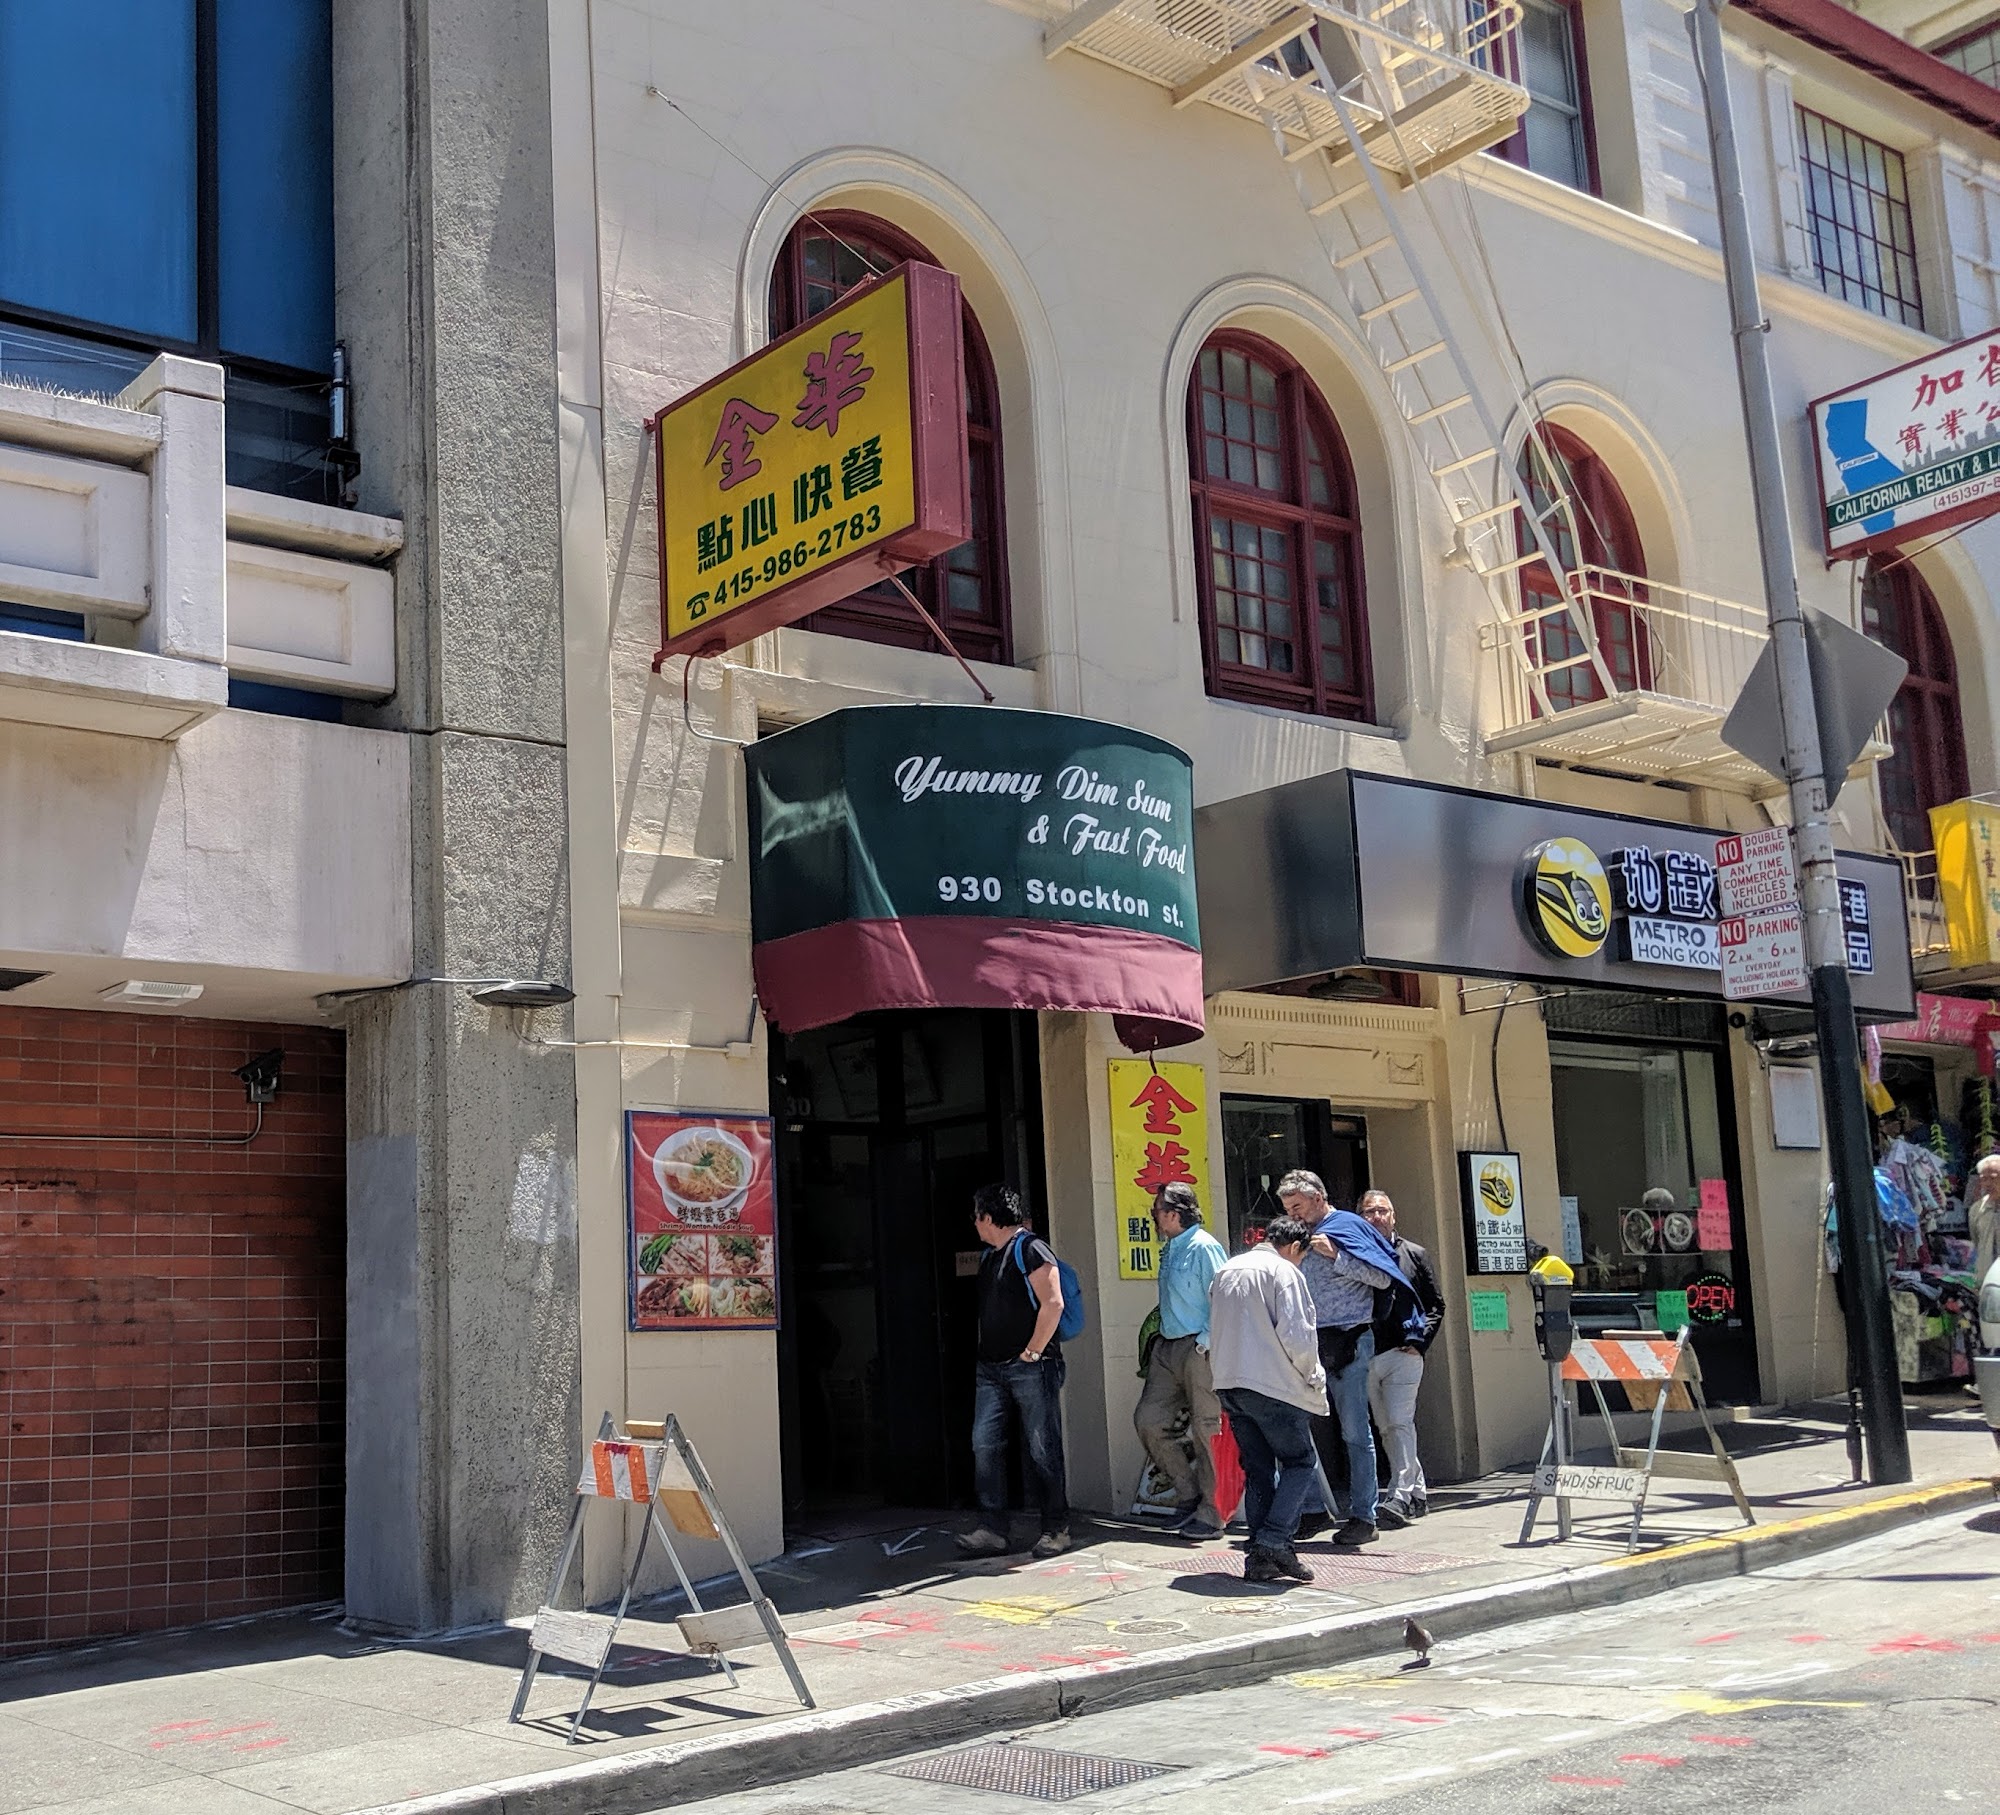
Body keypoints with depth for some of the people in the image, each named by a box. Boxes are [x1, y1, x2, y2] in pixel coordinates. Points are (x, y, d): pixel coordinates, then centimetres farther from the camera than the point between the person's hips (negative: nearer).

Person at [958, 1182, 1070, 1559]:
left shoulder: (1030, 1249, -9)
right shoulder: (989, 1255, 17)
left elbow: (1053, 1303, -17)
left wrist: (1032, 1352, -15)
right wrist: (987, 1352, 13)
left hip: (1030, 1368, -8)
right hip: (991, 1369, 8)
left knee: (1042, 1450, -1)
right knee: (984, 1445, 0)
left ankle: (1056, 1528, 9)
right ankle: (993, 1530, 0)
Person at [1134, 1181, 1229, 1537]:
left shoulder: (1205, 1248, -13)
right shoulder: (1169, 1249, 14)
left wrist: (1206, 1345, -17)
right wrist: (1161, 1339, 16)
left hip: (1198, 1350, -9)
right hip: (1167, 1347, 9)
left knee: (1206, 1429, -2)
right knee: (1148, 1420, 4)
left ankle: (1209, 1515, 7)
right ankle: (1187, 1491, 19)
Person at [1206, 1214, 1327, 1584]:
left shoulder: (1226, 1271, 17)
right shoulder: (1284, 1272, -7)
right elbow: (1296, 1335, -15)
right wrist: (1312, 1374, -1)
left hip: (1229, 1384, 7)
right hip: (1273, 1385, -7)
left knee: (1257, 1470, 12)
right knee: (1299, 1461, 5)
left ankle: (1259, 1557, 10)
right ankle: (1274, 1541, -10)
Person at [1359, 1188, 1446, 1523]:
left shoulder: (1414, 1254, 9)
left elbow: (1436, 1305, 10)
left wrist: (1420, 1341, -3)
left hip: (1403, 1354, -2)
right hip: (1365, 1357, 3)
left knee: (1399, 1423, -12)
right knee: (1387, 1429, 9)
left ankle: (1401, 1495, -15)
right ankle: (1417, 1492, 20)